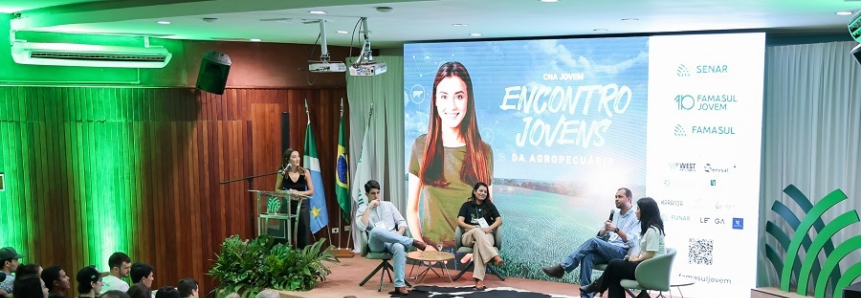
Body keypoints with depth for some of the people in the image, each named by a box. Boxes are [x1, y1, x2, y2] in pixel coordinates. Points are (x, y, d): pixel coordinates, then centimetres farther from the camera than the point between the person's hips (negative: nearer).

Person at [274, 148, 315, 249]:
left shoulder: (305, 172, 0)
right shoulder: (282, 173, -1)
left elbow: (311, 191, 2)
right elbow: (277, 190, 6)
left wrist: (299, 192, -15)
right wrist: (288, 192, -13)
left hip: (302, 205, 0)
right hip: (287, 205, 0)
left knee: (303, 233, 1)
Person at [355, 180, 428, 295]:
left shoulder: (388, 205, 20)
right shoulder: (362, 209, 12)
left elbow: (402, 222, 15)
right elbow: (361, 227, -9)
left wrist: (400, 232, -8)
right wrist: (369, 208, -8)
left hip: (392, 242, 2)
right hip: (376, 243, -2)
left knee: (399, 247, -37)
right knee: (376, 230, -39)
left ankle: (399, 285, -38)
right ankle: (412, 242, -31)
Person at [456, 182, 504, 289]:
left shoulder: (489, 205, 18)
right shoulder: (467, 205, 14)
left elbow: (499, 220, 6)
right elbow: (459, 222, 0)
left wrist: (489, 228, -14)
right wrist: (473, 227, -18)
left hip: (486, 235, 0)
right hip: (469, 236, 0)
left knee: (479, 244, -39)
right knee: (478, 232, -38)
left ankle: (479, 279, -52)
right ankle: (495, 257, -57)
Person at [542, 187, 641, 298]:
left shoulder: (635, 217, 1)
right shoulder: (614, 214, 21)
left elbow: (632, 242, -12)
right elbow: (601, 236, 19)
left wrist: (616, 229, -21)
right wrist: (605, 228, -3)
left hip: (621, 253, -6)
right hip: (607, 251, 6)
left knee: (593, 241, -30)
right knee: (587, 257, -28)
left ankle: (562, 268, -30)